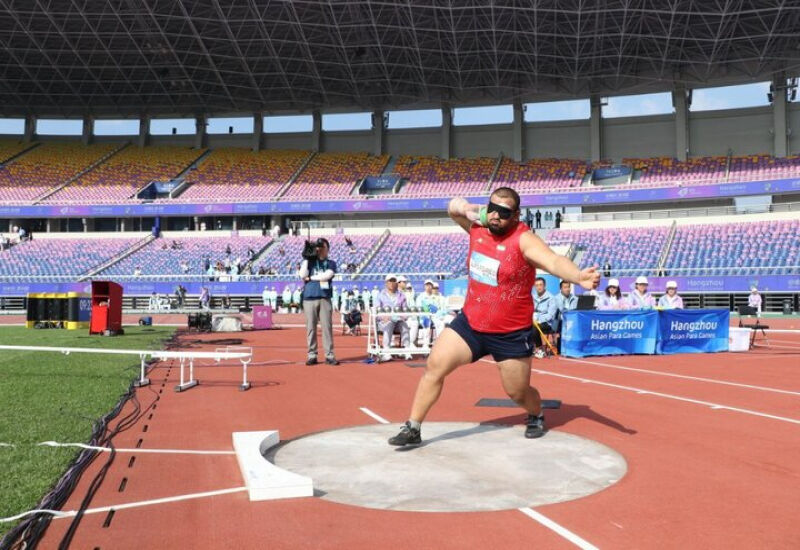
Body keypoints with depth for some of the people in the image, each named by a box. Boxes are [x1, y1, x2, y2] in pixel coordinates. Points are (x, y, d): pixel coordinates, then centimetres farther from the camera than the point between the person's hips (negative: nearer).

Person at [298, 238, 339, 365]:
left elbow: (327, 275, -8)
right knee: (310, 328, 1)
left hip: (325, 299, 0)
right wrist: (307, 257, -2)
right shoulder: (308, 262, 14)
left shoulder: (331, 263, 11)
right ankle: (312, 356, 6)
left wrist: (310, 278, -2)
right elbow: (303, 275, -4)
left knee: (327, 327, -4)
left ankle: (329, 355, -1)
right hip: (309, 298, 1)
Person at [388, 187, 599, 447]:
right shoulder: (477, 226, -3)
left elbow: (554, 261, -38)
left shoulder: (523, 239, -21)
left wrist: (579, 277, -59)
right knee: (434, 366, -3)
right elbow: (453, 207, 14)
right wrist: (464, 207, -10)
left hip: (510, 334, -4)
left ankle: (536, 417, 45)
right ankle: (413, 429, 11)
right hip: (470, 323, 5)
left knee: (518, 392, 10)